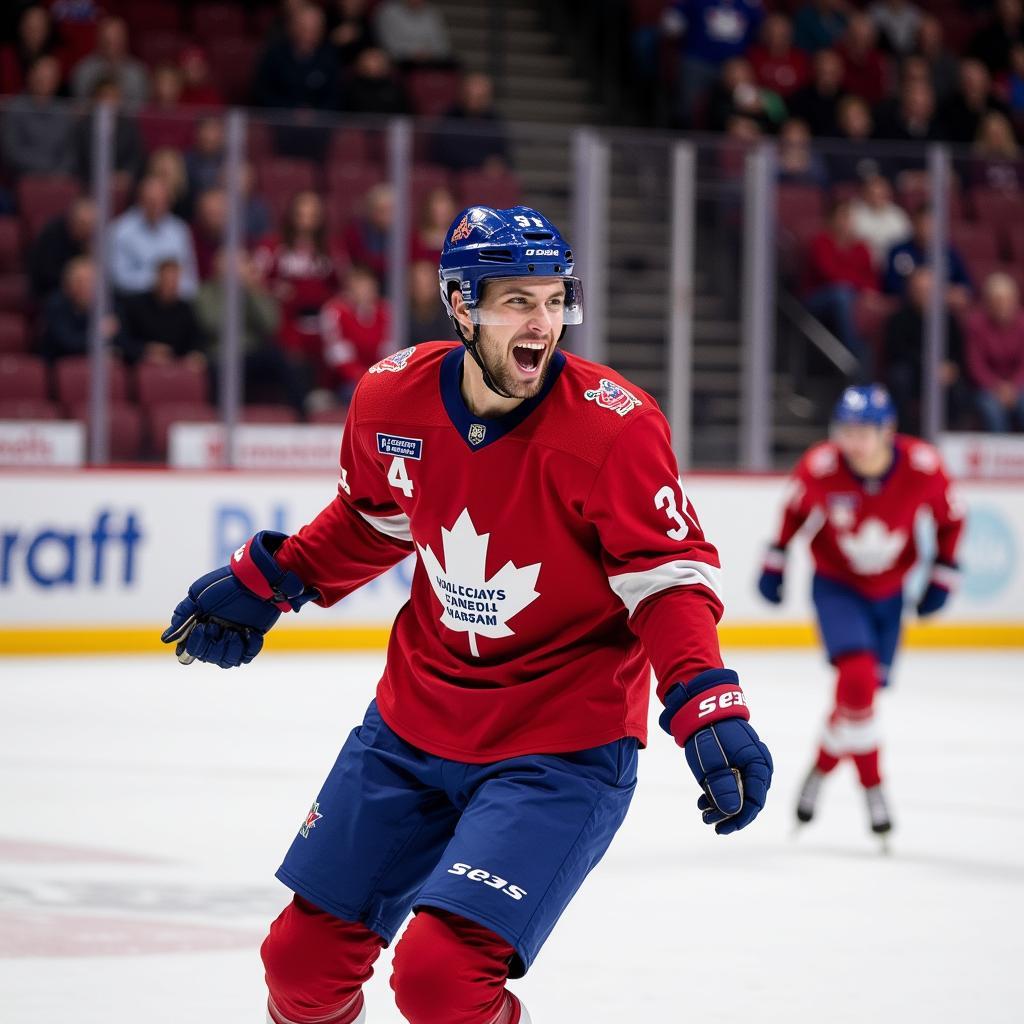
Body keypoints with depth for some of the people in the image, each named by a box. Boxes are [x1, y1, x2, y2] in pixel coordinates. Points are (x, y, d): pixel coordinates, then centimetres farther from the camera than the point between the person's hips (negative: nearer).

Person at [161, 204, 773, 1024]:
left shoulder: (614, 426, -21)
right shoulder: (392, 399, -7)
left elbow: (670, 576, -16)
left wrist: (709, 711, -28)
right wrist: (262, 582, 14)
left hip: (561, 749, -5)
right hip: (413, 728, 5)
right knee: (306, 956, 12)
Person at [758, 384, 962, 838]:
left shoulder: (922, 466, -23)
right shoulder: (820, 466, -24)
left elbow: (950, 518, -4)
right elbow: (795, 508, -1)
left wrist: (942, 575, -4)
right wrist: (775, 559, 1)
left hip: (888, 591, 3)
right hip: (836, 585, -3)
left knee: (864, 691, 9)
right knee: (857, 676, -22)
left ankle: (822, 768, 36)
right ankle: (871, 787, -5)